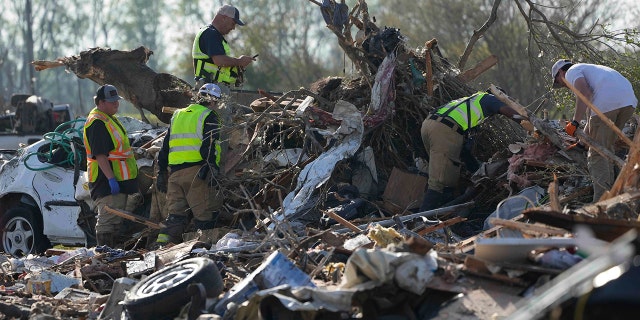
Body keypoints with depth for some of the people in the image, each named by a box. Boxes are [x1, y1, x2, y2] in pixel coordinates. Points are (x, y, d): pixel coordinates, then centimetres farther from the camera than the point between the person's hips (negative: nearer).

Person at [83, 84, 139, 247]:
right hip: (107, 183, -11)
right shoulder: (97, 123, -17)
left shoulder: (110, 119, 18)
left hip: (118, 180, 11)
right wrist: (111, 178, -28)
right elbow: (100, 155, -24)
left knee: (116, 220, 15)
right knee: (108, 220, -11)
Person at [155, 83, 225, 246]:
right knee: (205, 213, -3)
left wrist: (161, 172, 24)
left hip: (175, 172, 7)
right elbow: (209, 147, -13)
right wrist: (213, 170, -17)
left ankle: (164, 240, -4)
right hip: (196, 170, -6)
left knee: (176, 212, 9)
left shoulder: (177, 115, 22)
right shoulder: (208, 116, 0)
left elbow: (165, 147, 21)